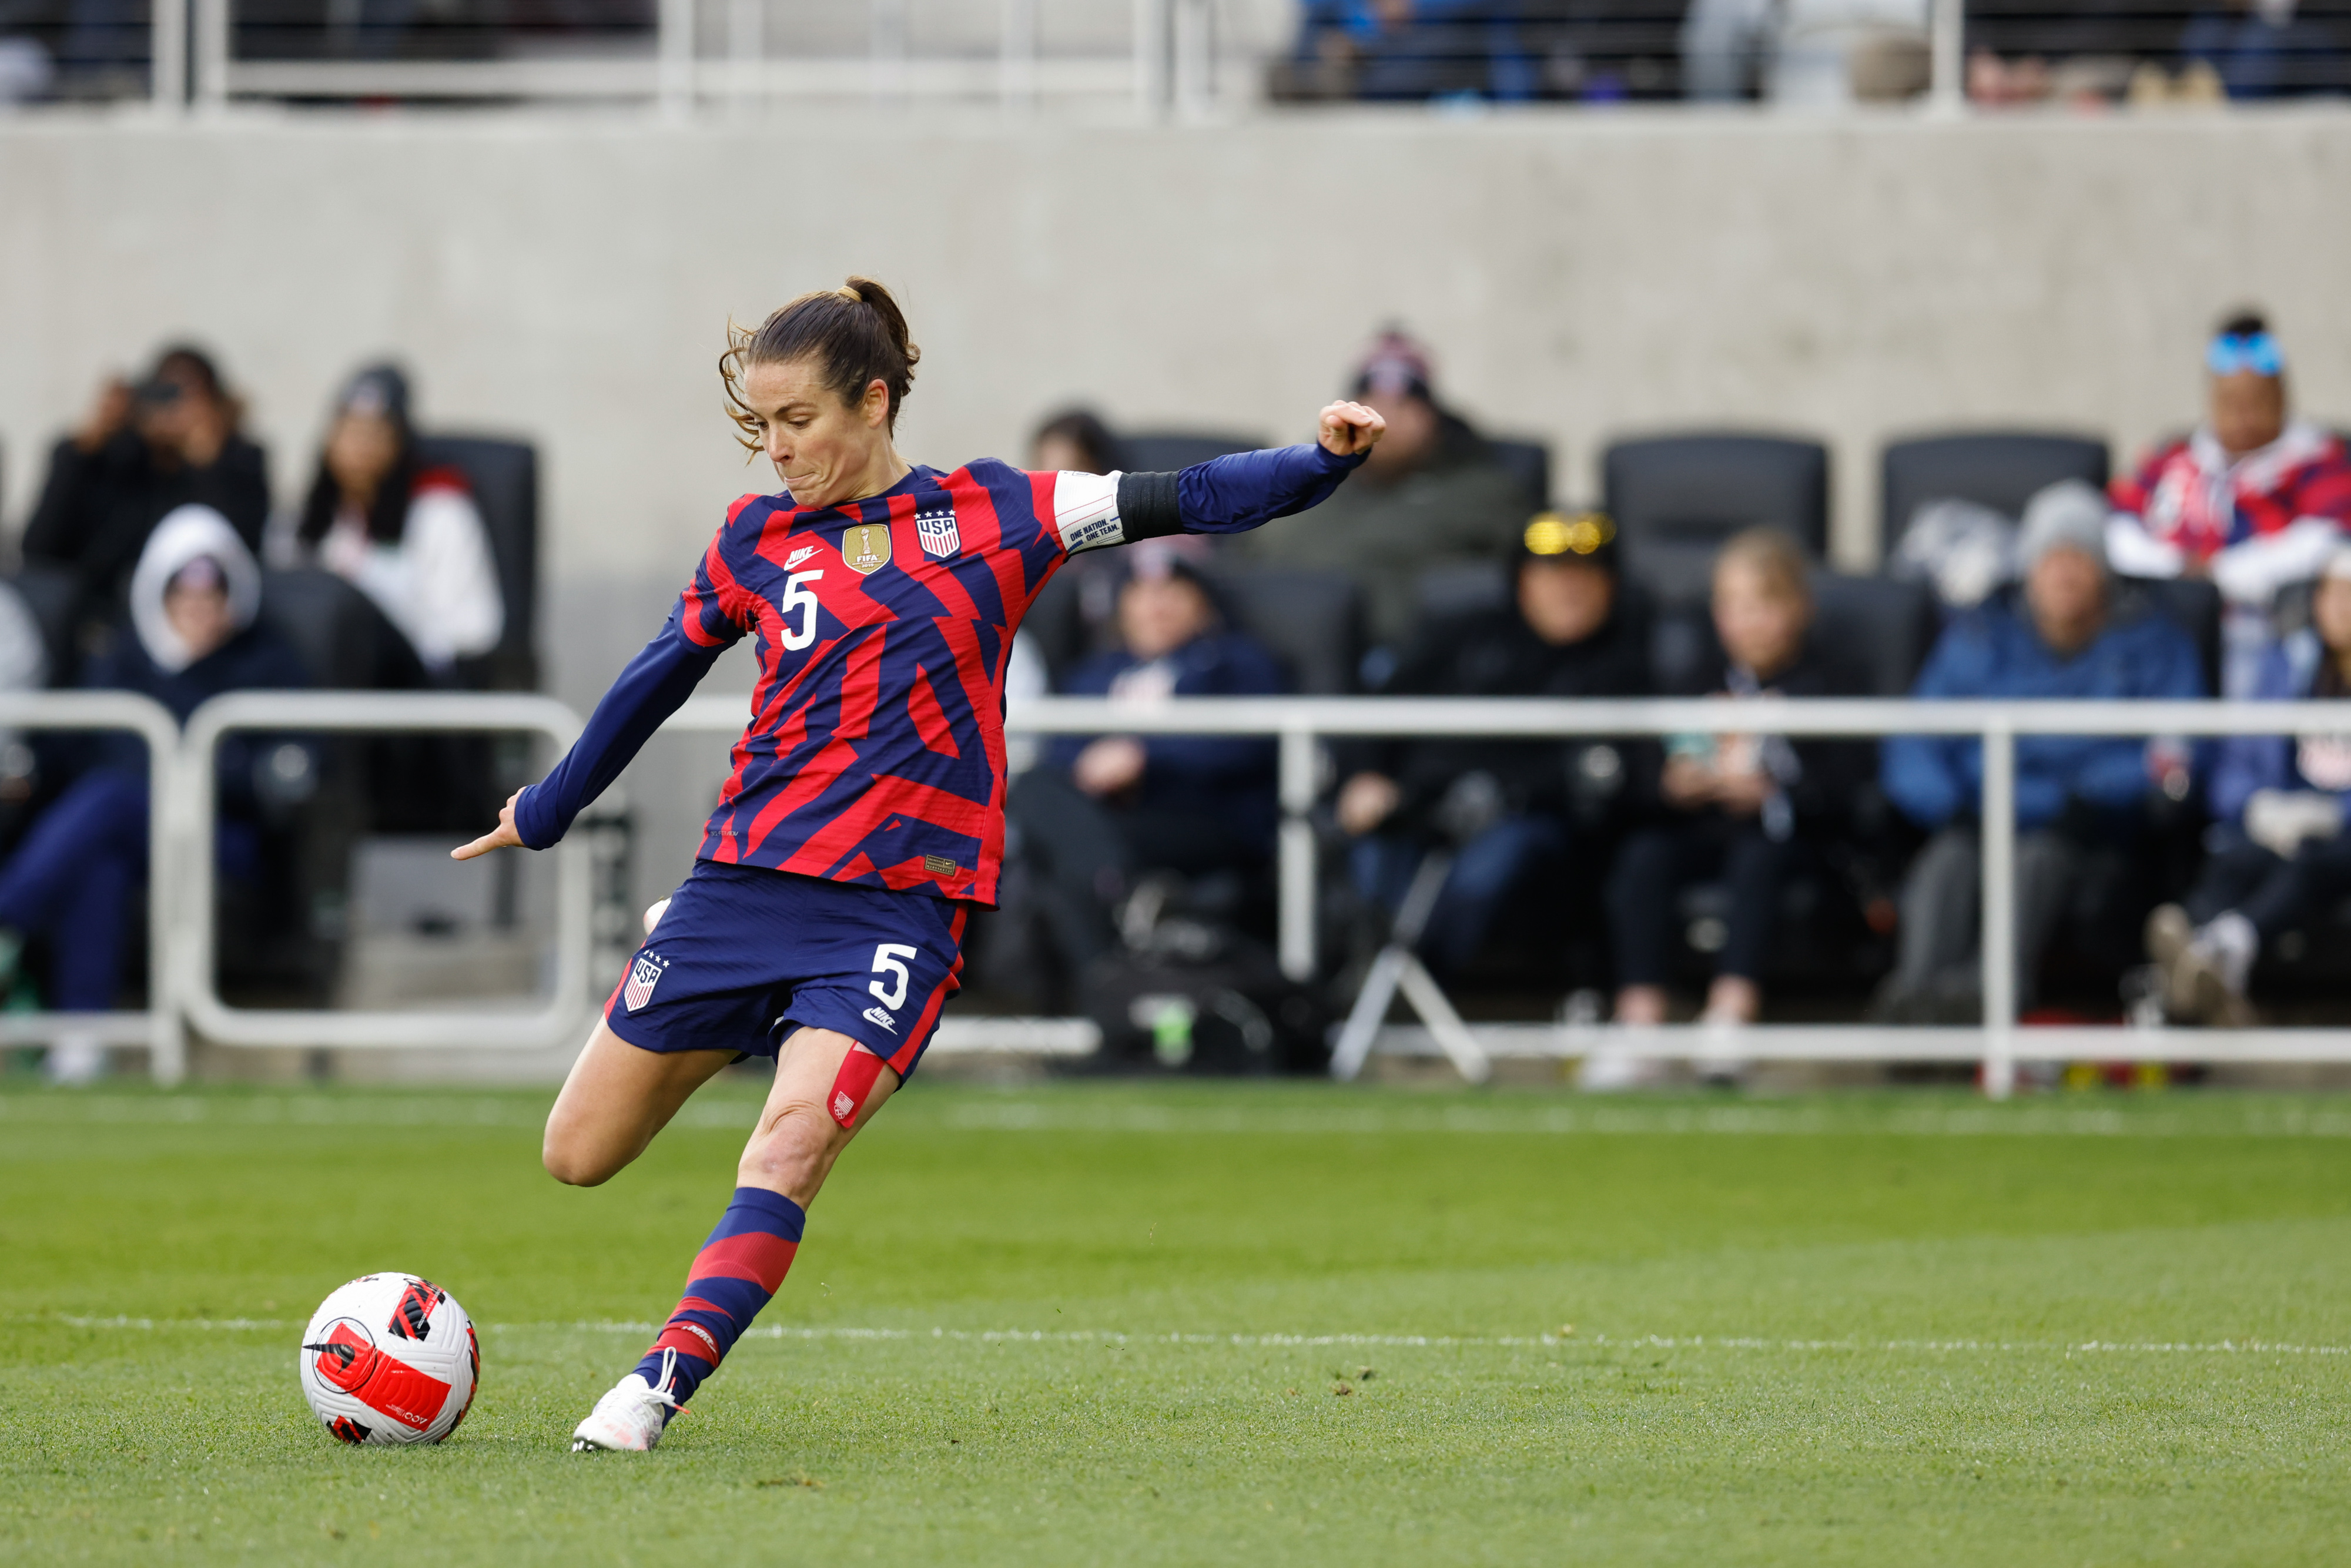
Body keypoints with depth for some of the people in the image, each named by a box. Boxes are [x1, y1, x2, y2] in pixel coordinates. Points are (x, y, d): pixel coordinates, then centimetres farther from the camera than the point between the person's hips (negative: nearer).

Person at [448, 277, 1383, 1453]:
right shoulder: (756, 539, 7)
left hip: (899, 906, -3)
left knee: (787, 1152, -24)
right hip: (744, 881, 3)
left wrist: (1320, 461, -18)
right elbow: (659, 678, 20)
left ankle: (657, 1390, -23)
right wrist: (544, 813, 29)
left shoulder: (989, 515, 1)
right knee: (579, 1155, 8)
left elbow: (1185, 503, -3)